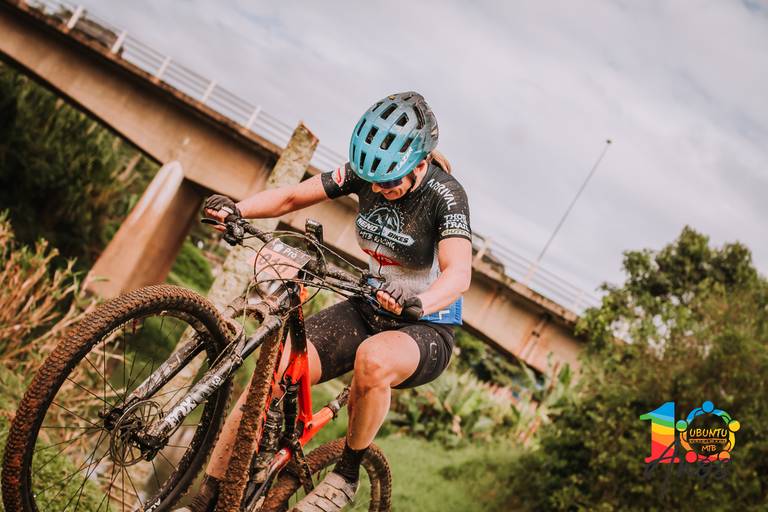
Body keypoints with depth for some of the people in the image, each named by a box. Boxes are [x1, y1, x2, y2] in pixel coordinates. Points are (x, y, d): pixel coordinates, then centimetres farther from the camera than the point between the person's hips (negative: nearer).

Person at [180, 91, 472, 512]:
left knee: (373, 359, -41)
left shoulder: (444, 194, -21)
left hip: (427, 328, -4)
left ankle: (346, 475, -14)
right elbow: (292, 196, -4)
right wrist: (235, 209, -23)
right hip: (367, 311, 5)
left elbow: (458, 272, -35)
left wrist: (417, 303, -56)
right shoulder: (366, 171, -6)